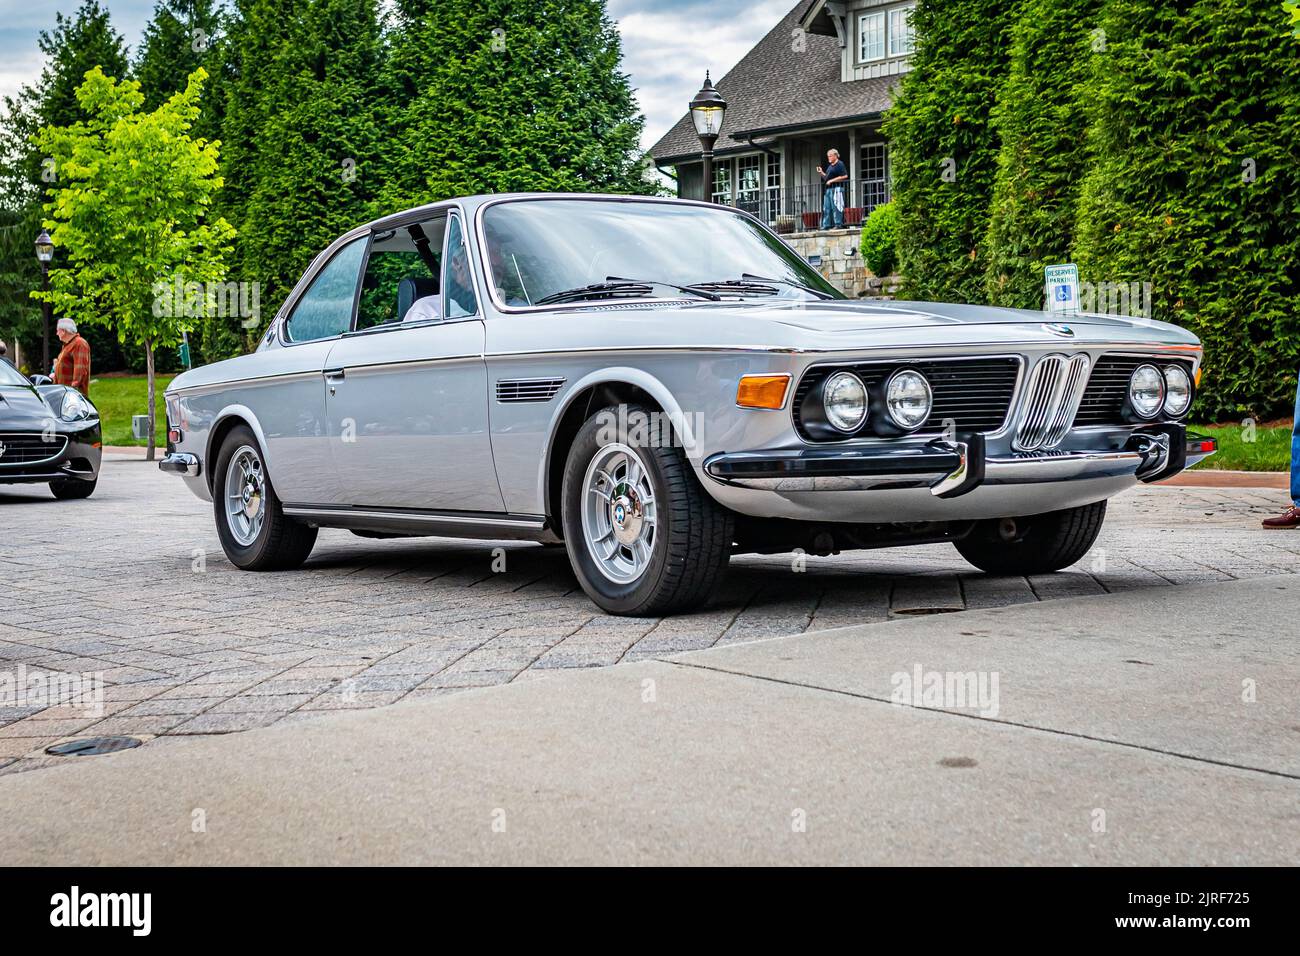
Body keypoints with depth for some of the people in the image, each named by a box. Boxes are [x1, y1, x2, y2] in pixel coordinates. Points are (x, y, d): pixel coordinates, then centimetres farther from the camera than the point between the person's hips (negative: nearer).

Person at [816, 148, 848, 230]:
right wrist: (821, 173, 11)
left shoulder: (839, 165, -6)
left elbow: (844, 176, -16)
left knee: (836, 207, -10)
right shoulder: (830, 166, 22)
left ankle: (838, 224, -8)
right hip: (828, 189, 10)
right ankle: (826, 225, 9)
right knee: (826, 208, 7)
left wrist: (832, 181, -17)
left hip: (836, 188, -9)